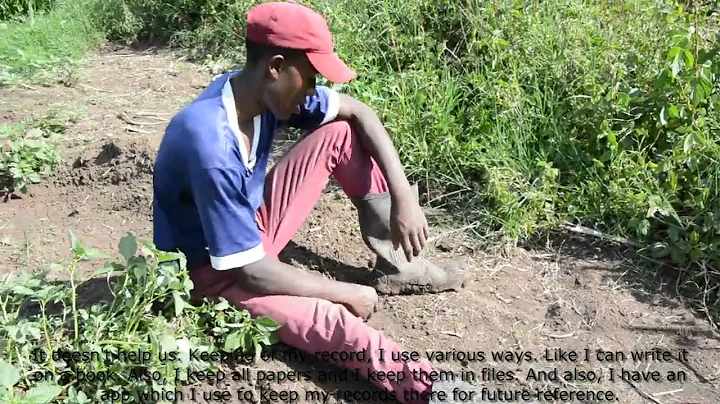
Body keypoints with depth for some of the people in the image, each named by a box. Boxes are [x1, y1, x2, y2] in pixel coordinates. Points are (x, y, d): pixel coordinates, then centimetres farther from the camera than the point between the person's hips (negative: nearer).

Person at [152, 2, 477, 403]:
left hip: (252, 225, 8)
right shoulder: (212, 146, -36)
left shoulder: (268, 89, -13)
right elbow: (249, 272, -32)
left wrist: (403, 196, -11)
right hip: (213, 268, -8)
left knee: (342, 133, -2)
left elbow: (357, 111, -1)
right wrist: (346, 292, -21)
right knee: (327, 320, -35)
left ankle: (399, 265, 2)